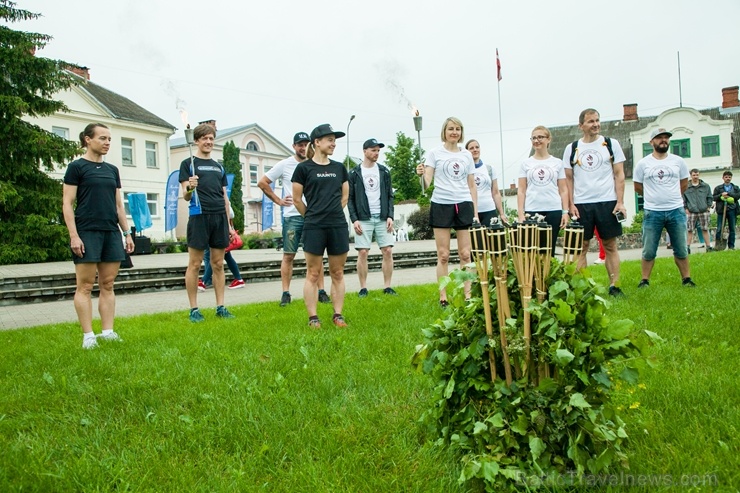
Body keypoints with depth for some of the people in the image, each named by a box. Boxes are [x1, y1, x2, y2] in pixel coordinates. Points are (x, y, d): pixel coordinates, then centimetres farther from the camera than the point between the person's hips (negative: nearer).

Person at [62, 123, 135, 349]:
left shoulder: (112, 170, 15)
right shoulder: (76, 167, -1)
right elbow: (67, 204, -6)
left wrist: (127, 232, 12)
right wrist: (74, 235, -13)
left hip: (111, 232, 6)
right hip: (87, 232, -5)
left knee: (108, 285, 6)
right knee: (85, 286, -2)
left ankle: (108, 331, 11)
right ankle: (88, 336, 2)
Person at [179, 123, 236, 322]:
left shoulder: (218, 167, 19)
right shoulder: (188, 163, 4)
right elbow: (186, 196, -3)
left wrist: (229, 224, 15)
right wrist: (189, 188, -26)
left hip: (220, 217, 5)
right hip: (199, 217, -5)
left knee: (218, 264, 7)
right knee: (194, 264, -2)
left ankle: (220, 307, 11)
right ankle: (194, 309, 4)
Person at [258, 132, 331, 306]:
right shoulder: (284, 165, 1)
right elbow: (262, 182, 4)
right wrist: (278, 201, 0)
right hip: (292, 216, -2)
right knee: (288, 255, 0)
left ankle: (321, 291, 10)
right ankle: (285, 293, 6)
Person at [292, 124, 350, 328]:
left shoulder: (339, 168, 11)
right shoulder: (303, 168, -1)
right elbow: (297, 200, 2)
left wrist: (332, 213, 13)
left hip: (338, 226, 4)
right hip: (314, 228, -4)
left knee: (337, 273, 7)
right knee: (313, 274, 0)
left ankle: (338, 315, 15)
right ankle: (313, 318, 6)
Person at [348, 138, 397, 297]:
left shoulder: (384, 171, 9)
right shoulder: (354, 173, 1)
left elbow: (389, 195, 9)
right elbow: (350, 199, 0)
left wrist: (390, 216, -2)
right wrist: (354, 219, -9)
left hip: (382, 218, 2)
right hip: (363, 219, -2)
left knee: (388, 251, -2)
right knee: (362, 253, -4)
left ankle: (387, 286, 8)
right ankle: (363, 288, 6)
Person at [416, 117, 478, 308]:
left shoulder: (467, 155, 12)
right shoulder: (435, 153, 2)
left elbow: (472, 186, 15)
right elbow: (427, 182, -6)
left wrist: (475, 212, 10)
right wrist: (421, 174, -29)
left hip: (464, 205, 3)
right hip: (441, 205, -2)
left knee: (465, 254, 3)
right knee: (443, 255, 1)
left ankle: (468, 295, 9)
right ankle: (443, 297, 6)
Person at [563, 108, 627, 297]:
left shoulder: (611, 144, 5)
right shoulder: (572, 148, 7)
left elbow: (619, 175, 3)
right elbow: (568, 178, 8)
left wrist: (620, 202, -5)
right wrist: (571, 205, -1)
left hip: (607, 203, 0)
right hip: (581, 205, 1)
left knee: (610, 245, 3)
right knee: (581, 247, 2)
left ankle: (614, 286, 7)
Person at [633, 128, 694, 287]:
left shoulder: (678, 161, 4)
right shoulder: (643, 164, -1)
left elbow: (684, 184, 16)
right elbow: (638, 187, 8)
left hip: (676, 211, 2)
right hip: (652, 213, -2)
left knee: (681, 249, 9)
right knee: (648, 251, 2)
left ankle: (686, 278, 21)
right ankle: (645, 280, 12)